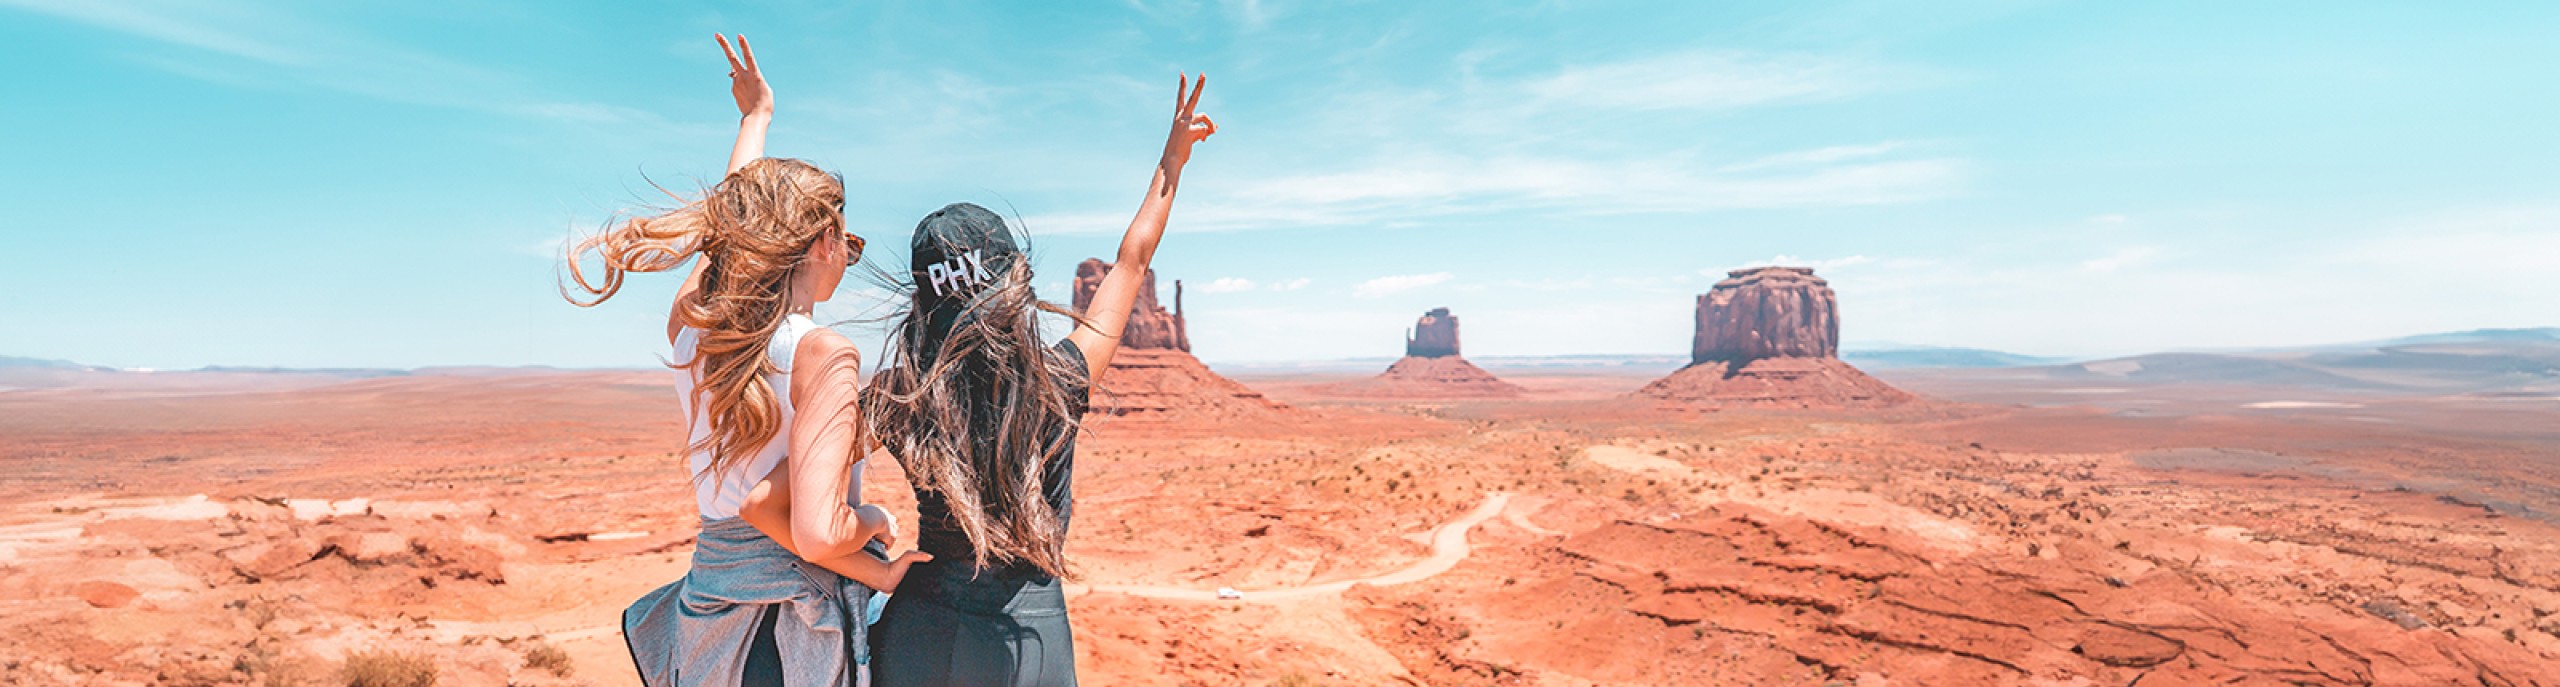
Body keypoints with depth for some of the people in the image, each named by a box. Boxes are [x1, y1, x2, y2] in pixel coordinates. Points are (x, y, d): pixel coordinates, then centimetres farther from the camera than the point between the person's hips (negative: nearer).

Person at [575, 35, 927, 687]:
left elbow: (733, 219, 21)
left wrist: (756, 118, 36)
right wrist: (878, 523, -8)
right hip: (801, 622, -7)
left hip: (708, 591, 7)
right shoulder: (822, 354, -20)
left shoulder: (688, 322, 0)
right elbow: (816, 533, -29)